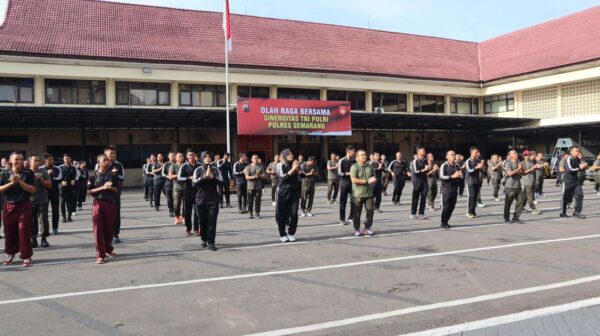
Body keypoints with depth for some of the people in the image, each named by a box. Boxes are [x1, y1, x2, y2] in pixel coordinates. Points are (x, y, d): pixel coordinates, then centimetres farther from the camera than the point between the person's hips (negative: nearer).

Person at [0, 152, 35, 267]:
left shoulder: (28, 173, -2)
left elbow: (32, 190, -8)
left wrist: (19, 181, -17)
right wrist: (11, 183, -18)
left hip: (24, 206, -2)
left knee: (24, 231, -3)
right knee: (9, 231, 10)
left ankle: (26, 256, 4)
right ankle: (10, 253, 30)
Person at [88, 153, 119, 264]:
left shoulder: (112, 175, 5)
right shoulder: (93, 176, -2)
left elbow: (117, 190, 9)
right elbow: (89, 191, -4)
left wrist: (111, 188, -11)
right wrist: (102, 187, -15)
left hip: (111, 203, 3)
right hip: (98, 203, -2)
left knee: (110, 228, 9)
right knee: (98, 229, -3)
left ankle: (108, 249, 29)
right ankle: (100, 255, 2)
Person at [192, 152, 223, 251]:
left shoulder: (215, 170, 3)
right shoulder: (198, 170, 1)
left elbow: (221, 182, -4)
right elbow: (194, 183, -9)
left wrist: (212, 177, -18)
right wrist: (204, 177, -18)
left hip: (213, 199, 0)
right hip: (201, 199, 0)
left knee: (212, 221, -5)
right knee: (203, 221, 8)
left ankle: (211, 242, 0)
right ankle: (204, 239, 27)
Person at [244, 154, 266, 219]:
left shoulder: (261, 166, 9)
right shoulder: (248, 167, 2)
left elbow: (264, 176, 6)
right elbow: (246, 177, -6)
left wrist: (259, 175, -13)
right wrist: (253, 177, -21)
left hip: (258, 186, 2)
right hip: (251, 186, -1)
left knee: (258, 200, 2)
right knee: (250, 201, 1)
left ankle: (257, 213, 12)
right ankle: (251, 214, 11)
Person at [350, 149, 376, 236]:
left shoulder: (370, 166, 11)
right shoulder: (354, 167, -8)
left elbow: (374, 177, 23)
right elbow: (354, 180, -18)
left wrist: (373, 181, -2)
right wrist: (367, 181, -18)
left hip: (369, 193, 5)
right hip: (358, 194, -5)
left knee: (370, 210, 1)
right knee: (357, 213, 2)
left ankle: (367, 228, 15)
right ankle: (357, 229, 14)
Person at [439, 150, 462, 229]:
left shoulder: (457, 166, 10)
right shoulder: (444, 166, -6)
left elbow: (461, 176, 14)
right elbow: (441, 177, -16)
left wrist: (459, 175, -10)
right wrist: (452, 176, -22)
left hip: (454, 189, 5)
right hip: (446, 190, -5)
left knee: (452, 206, 7)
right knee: (446, 207, -3)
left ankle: (446, 221, 19)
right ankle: (443, 223, 7)